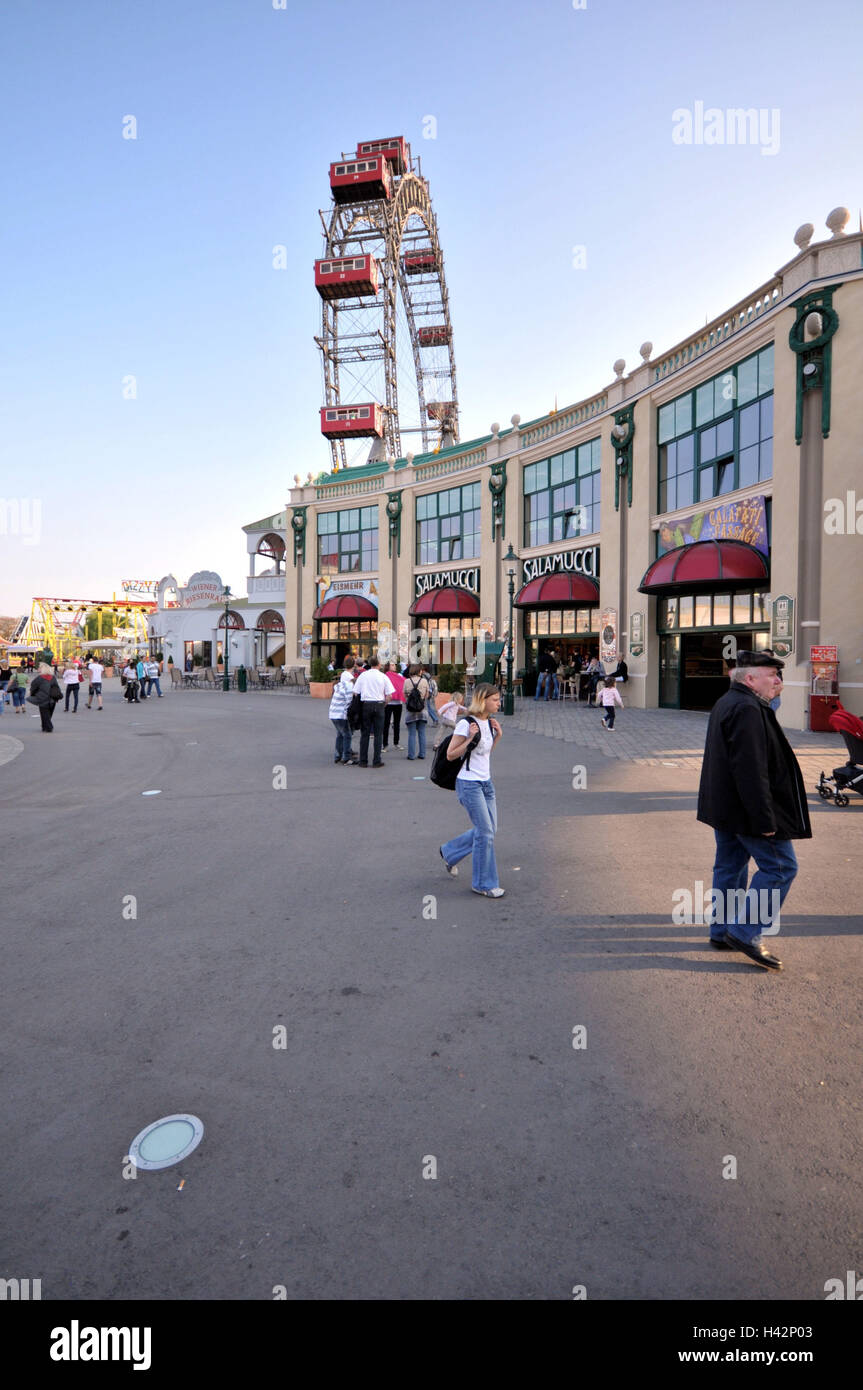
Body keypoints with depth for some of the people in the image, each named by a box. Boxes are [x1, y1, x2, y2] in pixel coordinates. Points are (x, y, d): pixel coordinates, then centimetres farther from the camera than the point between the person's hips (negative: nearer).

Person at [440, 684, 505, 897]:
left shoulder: (489, 723, 8)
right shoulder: (465, 724, -16)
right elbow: (450, 755, -14)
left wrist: (497, 735, 3)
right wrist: (470, 739, -23)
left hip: (486, 782, 9)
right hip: (469, 784, -9)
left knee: (489, 830, 13)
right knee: (485, 832, -5)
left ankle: (449, 852, 34)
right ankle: (484, 884, 11)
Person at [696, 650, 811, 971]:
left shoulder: (727, 703, 13)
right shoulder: (747, 709, -21)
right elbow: (751, 770, -26)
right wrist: (764, 818, -24)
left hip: (725, 808, 11)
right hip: (745, 808, -11)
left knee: (729, 867, 17)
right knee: (780, 866, -1)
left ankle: (722, 931, 26)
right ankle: (746, 933, 2)